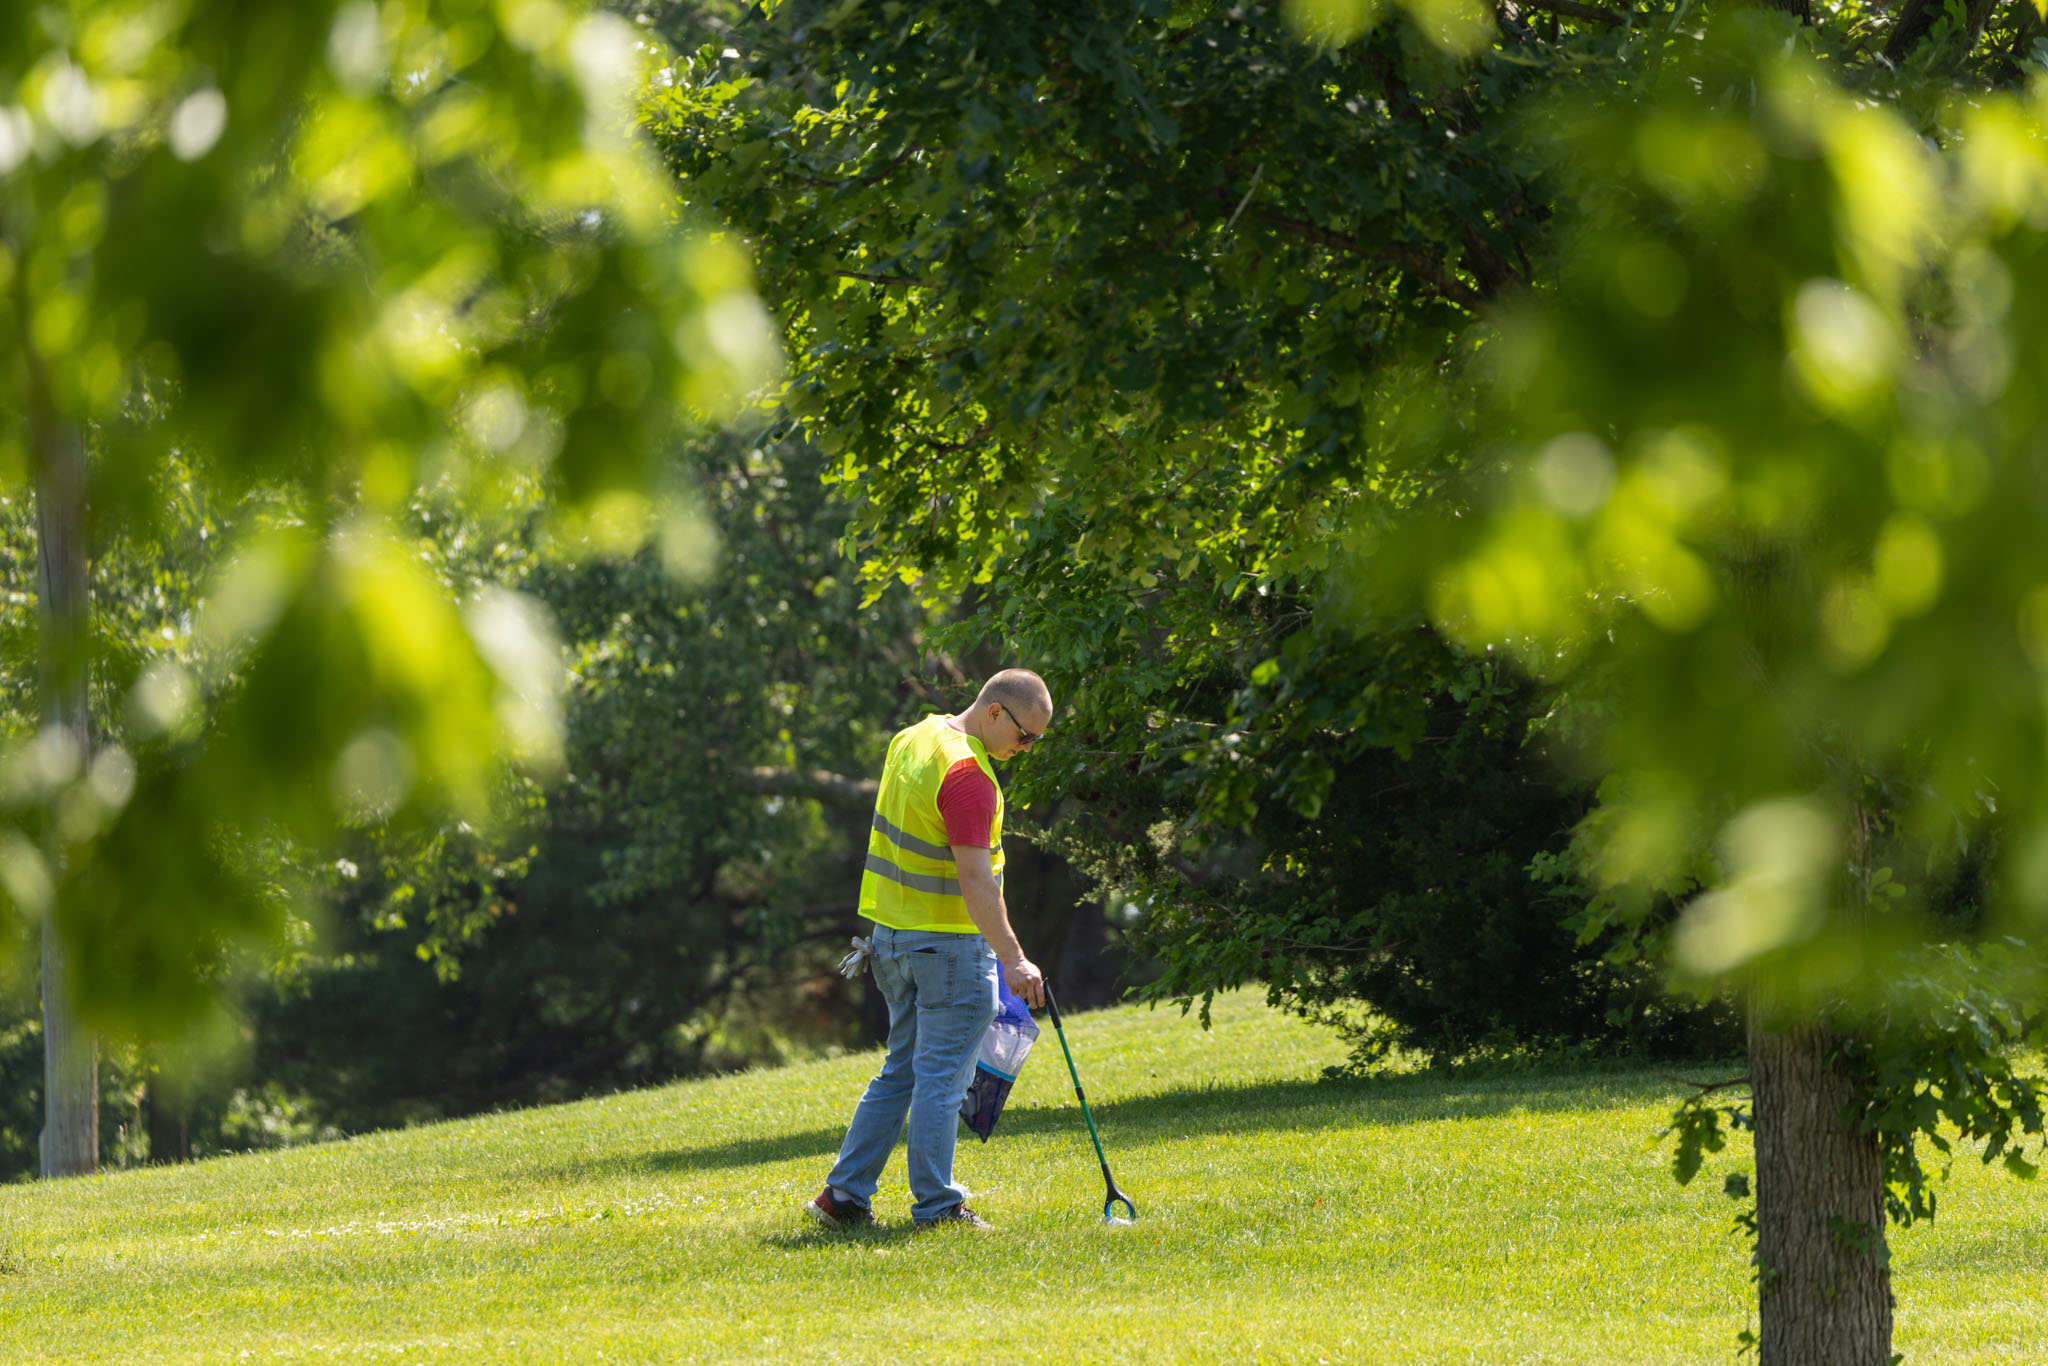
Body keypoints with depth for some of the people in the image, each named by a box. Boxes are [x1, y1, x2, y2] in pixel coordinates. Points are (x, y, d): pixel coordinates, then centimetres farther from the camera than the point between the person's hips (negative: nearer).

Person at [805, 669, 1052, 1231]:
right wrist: (1012, 959, -31)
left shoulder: (915, 738, 8)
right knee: (942, 1077, -1)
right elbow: (974, 877, -28)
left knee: (902, 1070, 16)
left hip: (893, 929, 9)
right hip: (948, 942, -9)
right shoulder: (967, 774, -22)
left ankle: (844, 1194, 15)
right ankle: (937, 1206, 3)